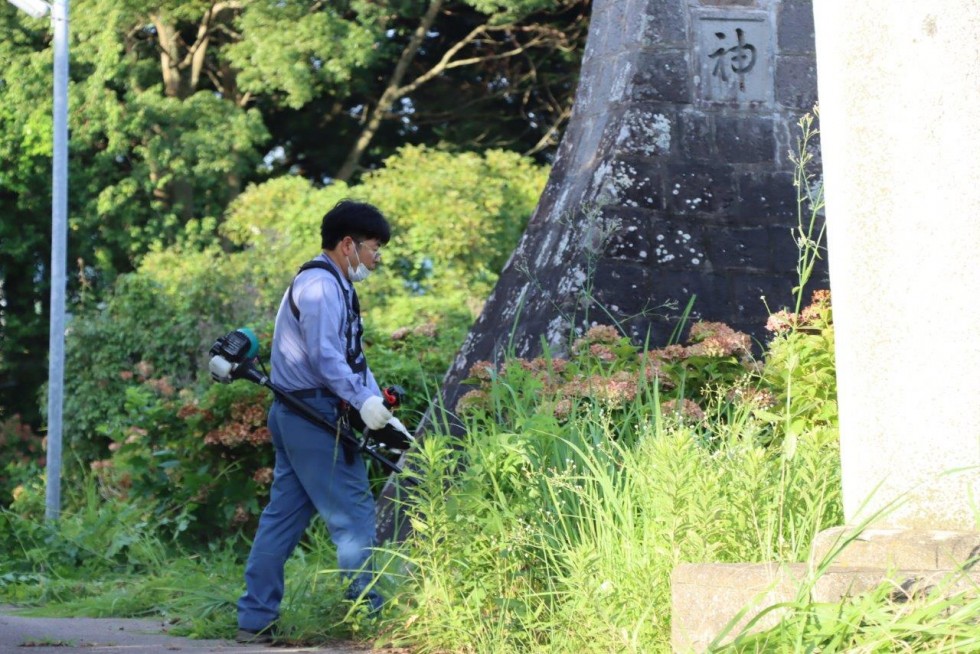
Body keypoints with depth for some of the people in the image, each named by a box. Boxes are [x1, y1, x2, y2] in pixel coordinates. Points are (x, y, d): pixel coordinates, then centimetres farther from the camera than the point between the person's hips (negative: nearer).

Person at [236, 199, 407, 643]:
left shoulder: (335, 287, 23)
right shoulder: (320, 284, -11)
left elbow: (352, 358, 21)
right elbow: (324, 355, -21)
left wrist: (382, 414, 13)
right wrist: (364, 400, -22)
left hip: (297, 418, 11)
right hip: (314, 417, -11)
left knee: (283, 515, 10)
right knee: (354, 514, -6)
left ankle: (256, 620, 12)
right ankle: (368, 615, -2)